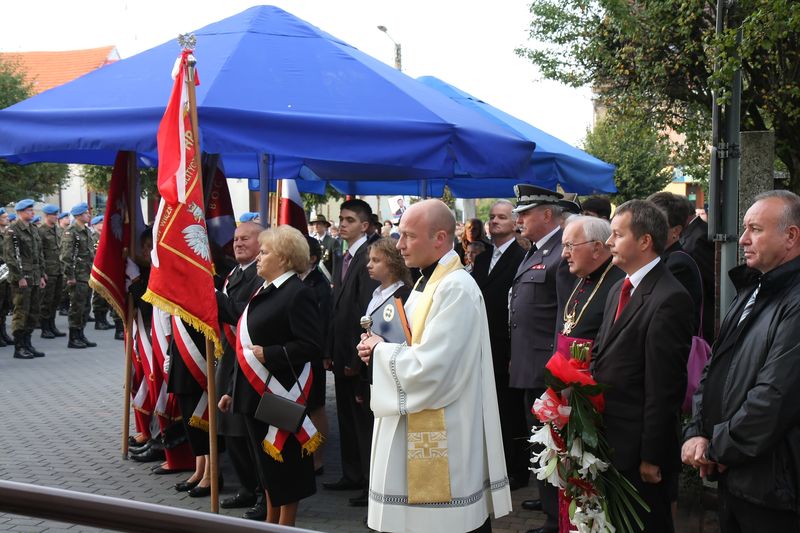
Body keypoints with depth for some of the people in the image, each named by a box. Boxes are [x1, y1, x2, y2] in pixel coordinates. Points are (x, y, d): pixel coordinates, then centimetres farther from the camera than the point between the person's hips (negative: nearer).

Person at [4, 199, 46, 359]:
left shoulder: (33, 230, 16)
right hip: (21, 279, -8)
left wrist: (41, 276, 14)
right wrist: (20, 277, -17)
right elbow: (10, 255, -14)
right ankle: (19, 348, 1)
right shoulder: (13, 230, -9)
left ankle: (27, 344, 18)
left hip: (35, 279, 8)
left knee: (33, 313, 10)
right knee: (21, 312, -5)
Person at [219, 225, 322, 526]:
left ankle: (285, 524, 15)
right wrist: (233, 390, 19)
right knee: (265, 461, 16)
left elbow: (310, 345, -21)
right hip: (256, 392, 9)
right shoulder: (264, 292, 14)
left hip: (280, 395, -9)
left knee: (283, 461, 3)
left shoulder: (297, 294, -14)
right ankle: (270, 520, 28)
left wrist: (268, 354, -23)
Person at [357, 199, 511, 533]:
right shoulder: (426, 281, 12)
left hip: (442, 436, -10)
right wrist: (381, 349, -1)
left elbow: (429, 367, -25)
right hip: (417, 428, 10)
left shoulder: (456, 288, -20)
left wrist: (381, 349, -10)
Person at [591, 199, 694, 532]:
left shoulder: (669, 299, -19)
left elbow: (663, 388, -20)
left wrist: (652, 457, -18)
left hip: (639, 448, -9)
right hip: (611, 441, 9)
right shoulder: (620, 289, 11)